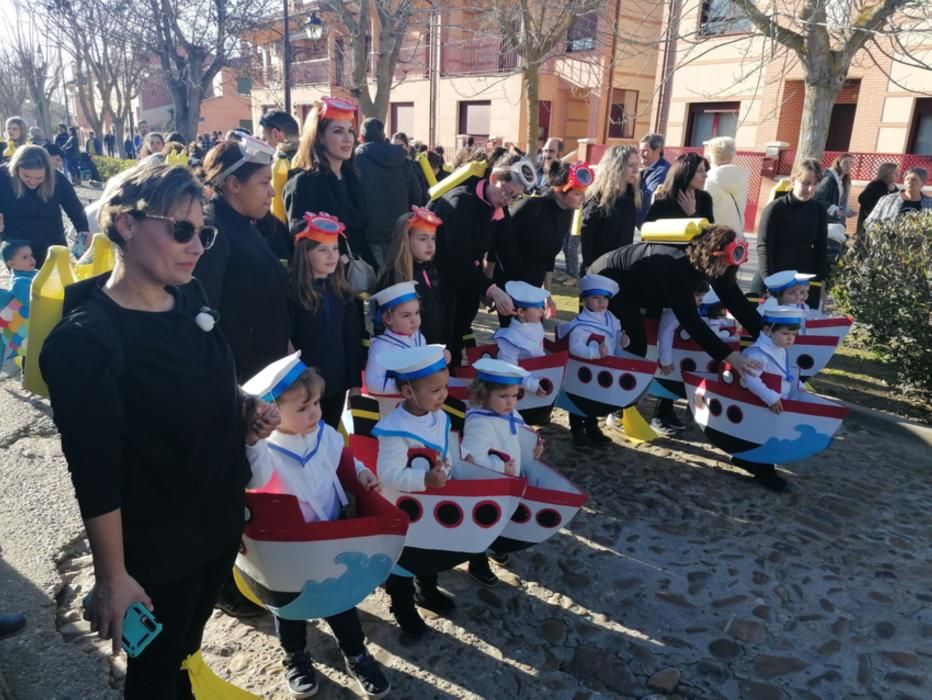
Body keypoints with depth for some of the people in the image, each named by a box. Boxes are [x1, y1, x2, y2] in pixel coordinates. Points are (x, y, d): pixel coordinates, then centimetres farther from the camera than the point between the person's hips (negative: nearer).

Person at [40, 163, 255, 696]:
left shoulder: (191, 300, -3)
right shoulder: (86, 337, -24)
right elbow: (96, 475, -22)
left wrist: (248, 408, -5)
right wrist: (112, 579, -16)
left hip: (223, 519, 6)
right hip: (155, 546, -6)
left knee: (187, 642, 28)